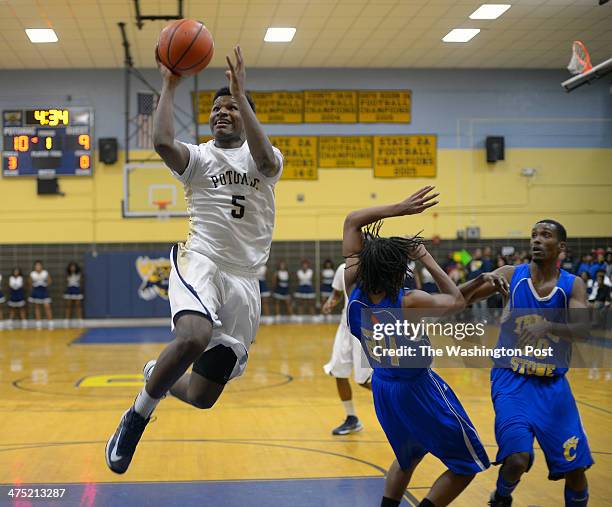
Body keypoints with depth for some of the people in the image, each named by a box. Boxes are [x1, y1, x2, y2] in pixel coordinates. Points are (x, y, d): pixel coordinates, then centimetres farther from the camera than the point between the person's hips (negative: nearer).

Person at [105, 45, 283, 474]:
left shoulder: (266, 158, 12)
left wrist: (240, 92, -17)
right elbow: (163, 143, -15)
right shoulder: (199, 157, 9)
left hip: (244, 278, 2)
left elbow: (264, 160, -16)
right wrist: (170, 86, -8)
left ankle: (159, 376, 39)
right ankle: (137, 417, -12)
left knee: (203, 396, 1)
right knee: (194, 336, -37)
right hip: (200, 261, -2)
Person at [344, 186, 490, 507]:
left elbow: (352, 221, -7)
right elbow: (457, 301, -9)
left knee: (407, 457, 31)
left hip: (382, 387, 7)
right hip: (417, 388, -7)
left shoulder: (354, 290, -15)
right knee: (467, 465, 10)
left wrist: (400, 209, -12)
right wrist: (427, 259, -9)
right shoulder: (409, 303, -29)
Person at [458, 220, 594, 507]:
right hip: (512, 380, -2)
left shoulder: (573, 285, -1)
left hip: (553, 385, 2)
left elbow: (582, 329, -18)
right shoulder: (511, 275, -2)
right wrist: (482, 280, -26)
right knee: (518, 458, -20)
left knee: (575, 467, 3)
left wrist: (547, 325, -37)